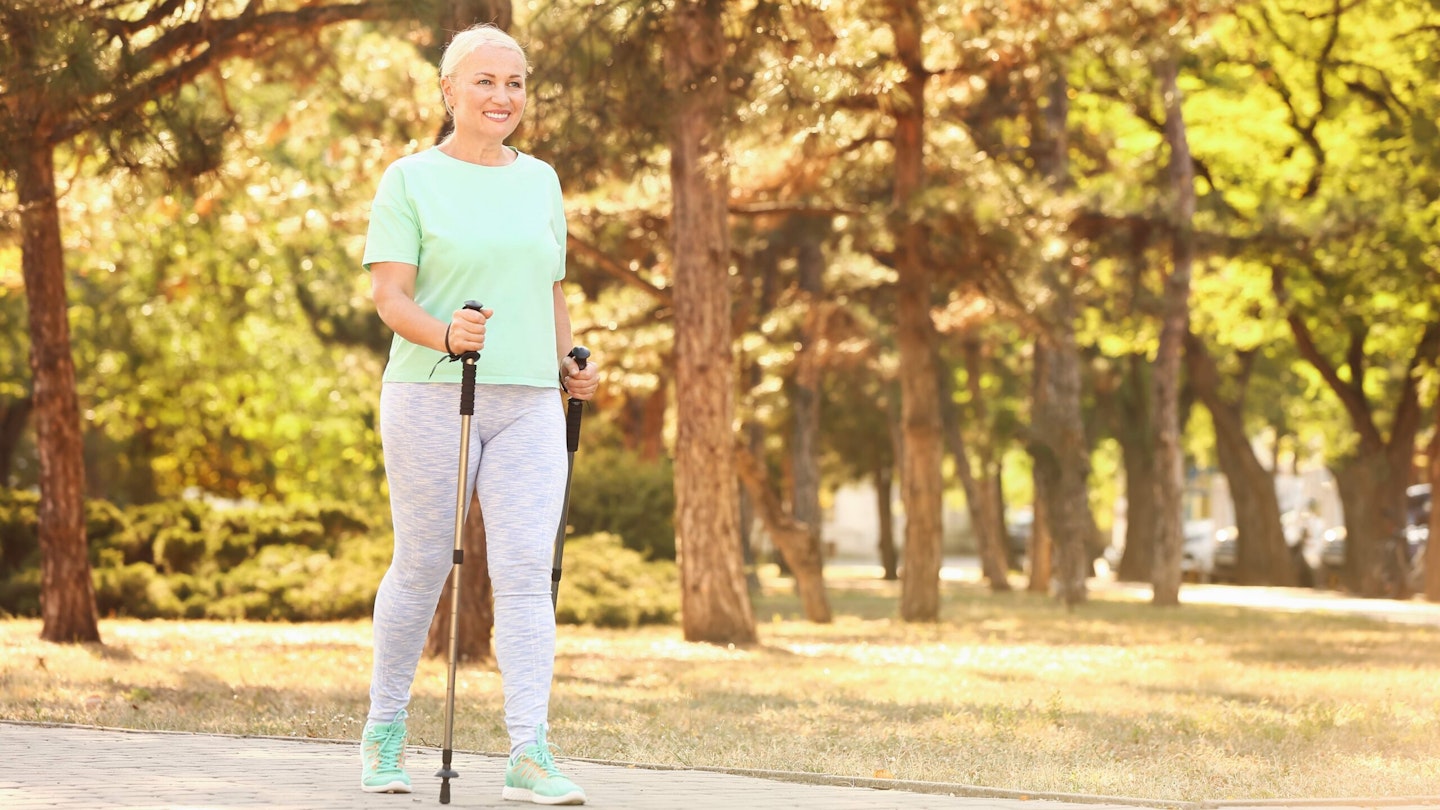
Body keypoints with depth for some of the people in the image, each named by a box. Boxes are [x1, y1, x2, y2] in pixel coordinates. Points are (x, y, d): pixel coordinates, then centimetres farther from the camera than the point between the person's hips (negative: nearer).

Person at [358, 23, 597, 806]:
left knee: (526, 573, -8)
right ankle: (384, 729, 25)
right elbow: (389, 295, -8)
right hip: (431, 397, -3)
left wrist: (567, 363, 10)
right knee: (421, 568, 5)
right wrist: (444, 334, -27)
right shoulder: (409, 180, 0)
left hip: (529, 405, 3)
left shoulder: (540, 180, 15)